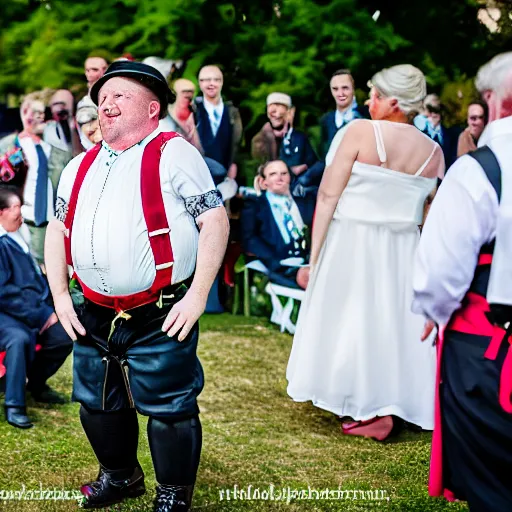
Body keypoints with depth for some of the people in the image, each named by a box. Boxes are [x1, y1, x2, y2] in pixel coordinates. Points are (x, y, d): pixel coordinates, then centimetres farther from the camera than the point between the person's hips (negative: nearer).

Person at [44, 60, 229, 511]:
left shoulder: (174, 154, -6)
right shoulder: (79, 168, 14)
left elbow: (215, 221, -12)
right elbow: (57, 230, 20)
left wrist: (197, 296, -16)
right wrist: (60, 296, 9)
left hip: (160, 319, -6)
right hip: (94, 316, 6)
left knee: (169, 407, 1)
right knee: (98, 403, 17)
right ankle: (120, 476, 41)